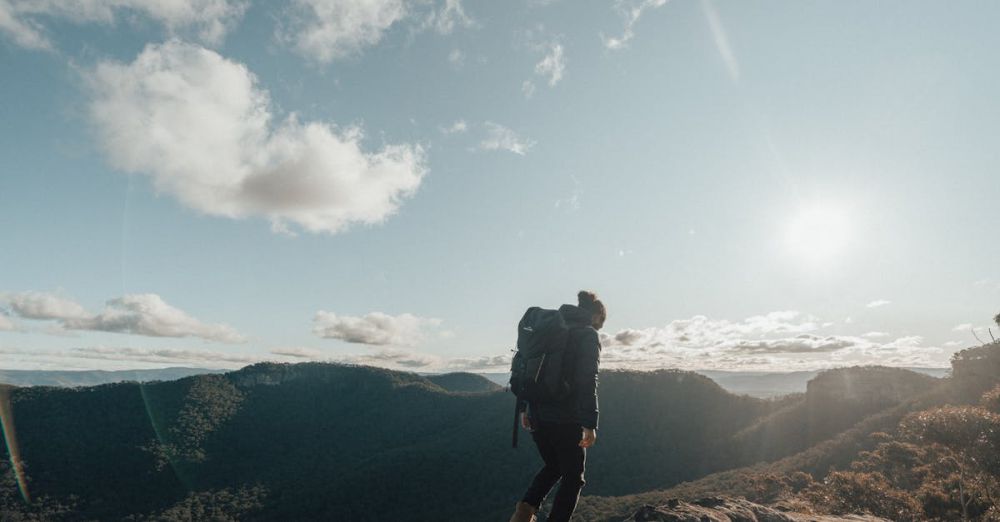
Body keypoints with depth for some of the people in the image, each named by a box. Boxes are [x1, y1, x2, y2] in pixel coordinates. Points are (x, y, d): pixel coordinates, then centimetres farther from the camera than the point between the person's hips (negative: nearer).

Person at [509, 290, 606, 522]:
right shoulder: (588, 335, -7)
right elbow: (587, 381, -17)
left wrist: (524, 408, 16)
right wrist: (590, 424, -16)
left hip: (537, 414, 6)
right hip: (566, 419, -6)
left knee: (553, 467, 25)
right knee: (573, 476, 13)